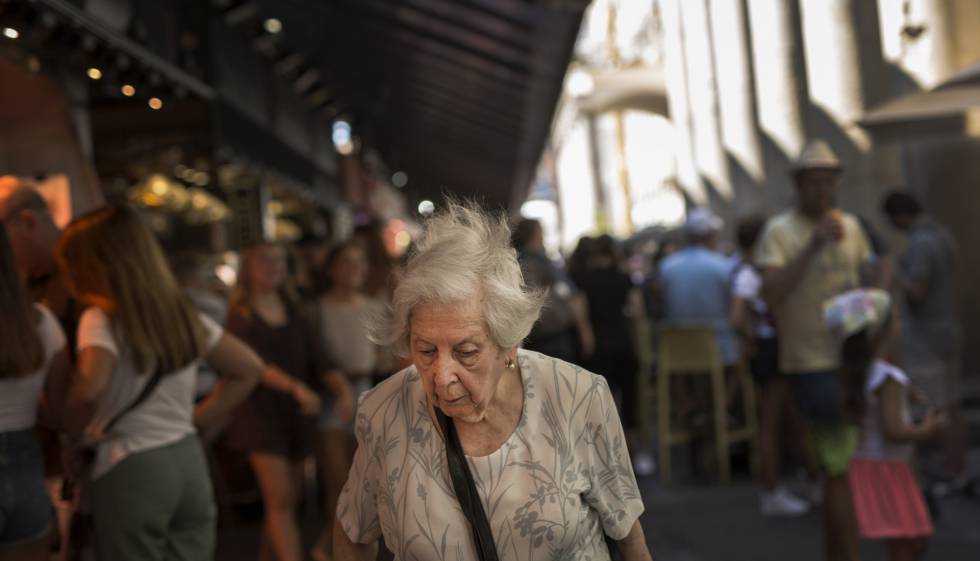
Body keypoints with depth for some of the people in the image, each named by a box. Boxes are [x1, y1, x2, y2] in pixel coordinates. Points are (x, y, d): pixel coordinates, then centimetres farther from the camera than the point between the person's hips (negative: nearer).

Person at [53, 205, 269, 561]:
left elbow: (89, 388, -31)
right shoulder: (184, 314, 8)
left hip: (130, 470, -6)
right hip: (188, 460, 6)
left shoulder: (101, 319, -12)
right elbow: (249, 368, 16)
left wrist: (79, 435, -12)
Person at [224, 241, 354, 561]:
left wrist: (342, 388, -15)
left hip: (297, 415, 5)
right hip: (261, 413, -5)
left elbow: (317, 359, 4)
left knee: (289, 499, 9)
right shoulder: (240, 315, -2)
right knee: (281, 501, -11)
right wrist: (296, 387, -31)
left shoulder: (294, 312, 11)